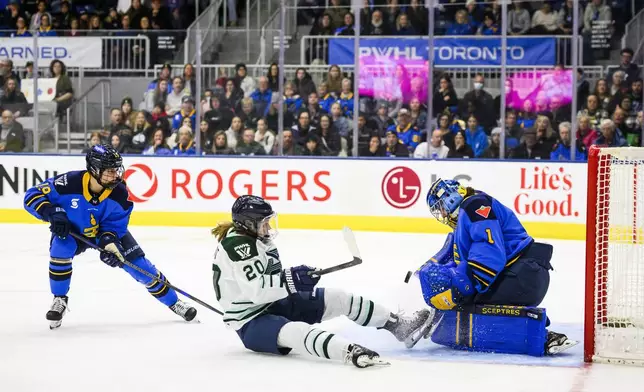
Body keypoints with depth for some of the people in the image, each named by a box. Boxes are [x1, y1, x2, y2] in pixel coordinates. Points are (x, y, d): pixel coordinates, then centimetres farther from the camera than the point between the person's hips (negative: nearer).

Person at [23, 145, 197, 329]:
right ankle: (59, 300, -11)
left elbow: (114, 225, -16)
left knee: (139, 265, -4)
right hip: (72, 232, -2)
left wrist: (108, 242, -36)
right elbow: (32, 196, -26)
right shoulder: (69, 183, -34)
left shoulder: (119, 193, -26)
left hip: (108, 232, 2)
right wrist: (53, 213, -40)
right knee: (60, 249, -34)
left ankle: (173, 302, 17)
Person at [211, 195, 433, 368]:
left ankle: (398, 325, 8)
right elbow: (254, 290, -31)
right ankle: (352, 352, -68)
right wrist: (290, 281, -32)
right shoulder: (237, 246, -21)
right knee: (296, 331, -40)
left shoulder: (259, 241, 10)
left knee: (337, 298, 3)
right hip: (250, 323, -11)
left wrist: (293, 278, 3)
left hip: (274, 306, 11)